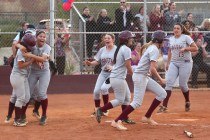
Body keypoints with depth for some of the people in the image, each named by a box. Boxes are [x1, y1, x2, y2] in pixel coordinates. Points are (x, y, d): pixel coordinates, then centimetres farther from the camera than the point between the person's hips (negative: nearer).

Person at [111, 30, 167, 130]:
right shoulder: (155, 50, -15)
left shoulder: (150, 47, 15)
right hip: (140, 76, -10)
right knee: (137, 102, -14)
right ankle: (117, 121, -13)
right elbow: (152, 69, -22)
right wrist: (160, 80, -12)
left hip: (144, 76, 10)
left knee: (162, 94, 10)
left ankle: (147, 117, 15)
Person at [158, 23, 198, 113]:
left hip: (185, 63, -4)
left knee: (183, 84, -3)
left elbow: (195, 48, -9)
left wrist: (185, 48, -21)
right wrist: (168, 63, 19)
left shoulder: (186, 37, -5)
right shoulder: (171, 39, 10)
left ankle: (187, 102, 26)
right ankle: (164, 106, -14)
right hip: (174, 63, 4)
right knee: (169, 82, -10)